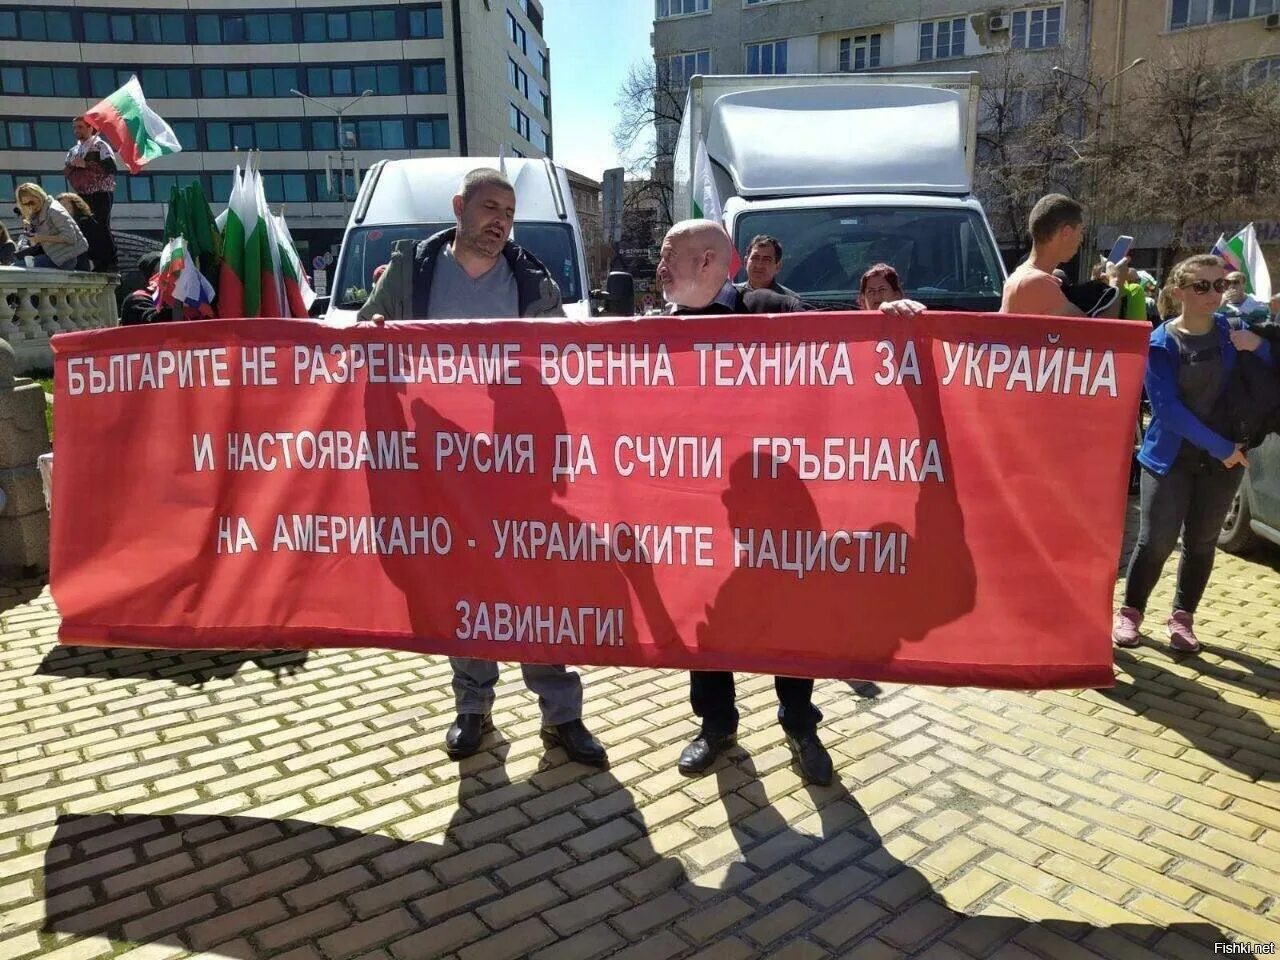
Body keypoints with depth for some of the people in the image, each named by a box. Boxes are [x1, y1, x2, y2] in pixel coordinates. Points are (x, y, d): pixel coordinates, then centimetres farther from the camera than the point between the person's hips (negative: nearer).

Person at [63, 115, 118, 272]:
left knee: (101, 228, -13)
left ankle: (110, 264, -10)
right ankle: (98, 264, 8)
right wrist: (71, 166, -1)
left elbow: (111, 166, -17)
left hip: (101, 195, -7)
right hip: (83, 196, 7)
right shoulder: (73, 151, 18)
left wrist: (86, 164, -16)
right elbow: (65, 172, 21)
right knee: (87, 230, 3)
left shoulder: (100, 145, -2)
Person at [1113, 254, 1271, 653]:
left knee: (1201, 542, 10)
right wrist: (1221, 445, -18)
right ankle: (1130, 612, 15)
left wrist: (1260, 348, -17)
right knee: (1156, 542, -3)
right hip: (1170, 457, -3)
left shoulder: (1234, 331, 1)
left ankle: (1182, 617, 24)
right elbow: (1167, 408, -16)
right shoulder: (1160, 343, -10)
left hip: (1223, 460, 3)